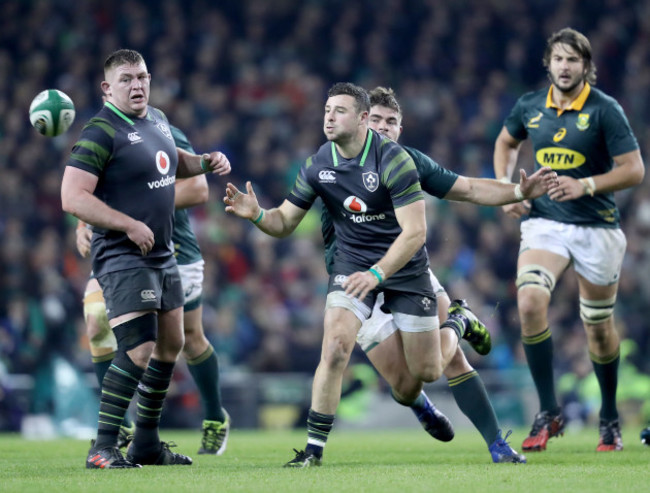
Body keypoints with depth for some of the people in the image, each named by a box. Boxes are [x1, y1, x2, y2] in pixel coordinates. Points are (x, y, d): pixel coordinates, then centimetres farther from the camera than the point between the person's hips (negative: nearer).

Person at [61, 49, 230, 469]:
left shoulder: (157, 120, 11)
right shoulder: (101, 133, -16)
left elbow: (174, 162, 32)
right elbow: (73, 197, -22)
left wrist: (206, 162, 11)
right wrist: (130, 225, -24)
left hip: (162, 255, 9)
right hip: (122, 258, -9)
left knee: (171, 346, 15)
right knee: (139, 350, -19)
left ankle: (147, 443, 27)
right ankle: (103, 449, -15)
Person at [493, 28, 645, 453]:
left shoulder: (605, 110, -9)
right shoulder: (529, 107, 3)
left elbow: (634, 170, -11)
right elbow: (506, 142, 24)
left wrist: (585, 185, -23)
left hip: (597, 227, -2)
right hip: (544, 222, 2)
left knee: (599, 326, 8)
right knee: (530, 303, -22)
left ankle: (610, 418, 29)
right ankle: (549, 413, -15)